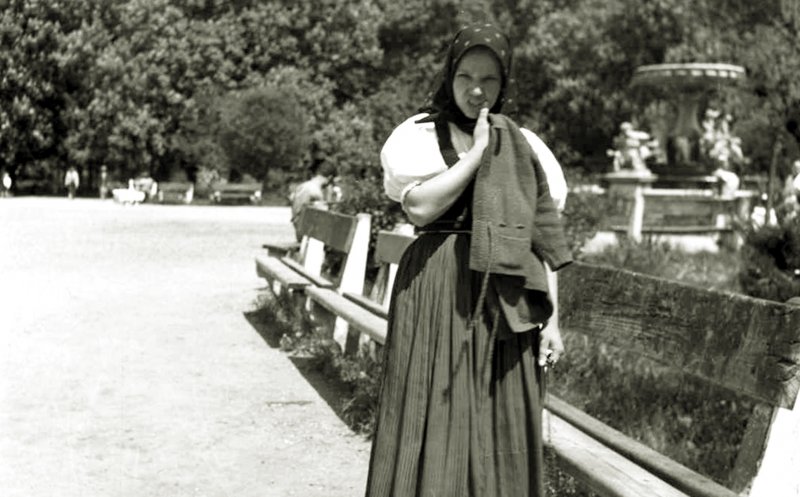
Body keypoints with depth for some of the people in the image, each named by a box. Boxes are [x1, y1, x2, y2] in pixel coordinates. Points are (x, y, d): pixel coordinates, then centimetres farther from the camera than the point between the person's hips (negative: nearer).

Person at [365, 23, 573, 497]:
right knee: (436, 419, -1)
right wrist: (478, 150, -11)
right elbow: (420, 206, -16)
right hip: (436, 294, -3)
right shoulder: (420, 135, 1)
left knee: (502, 430, 7)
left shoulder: (525, 147, 10)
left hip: (505, 302, 3)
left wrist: (550, 318, 4)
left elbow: (539, 238, 9)